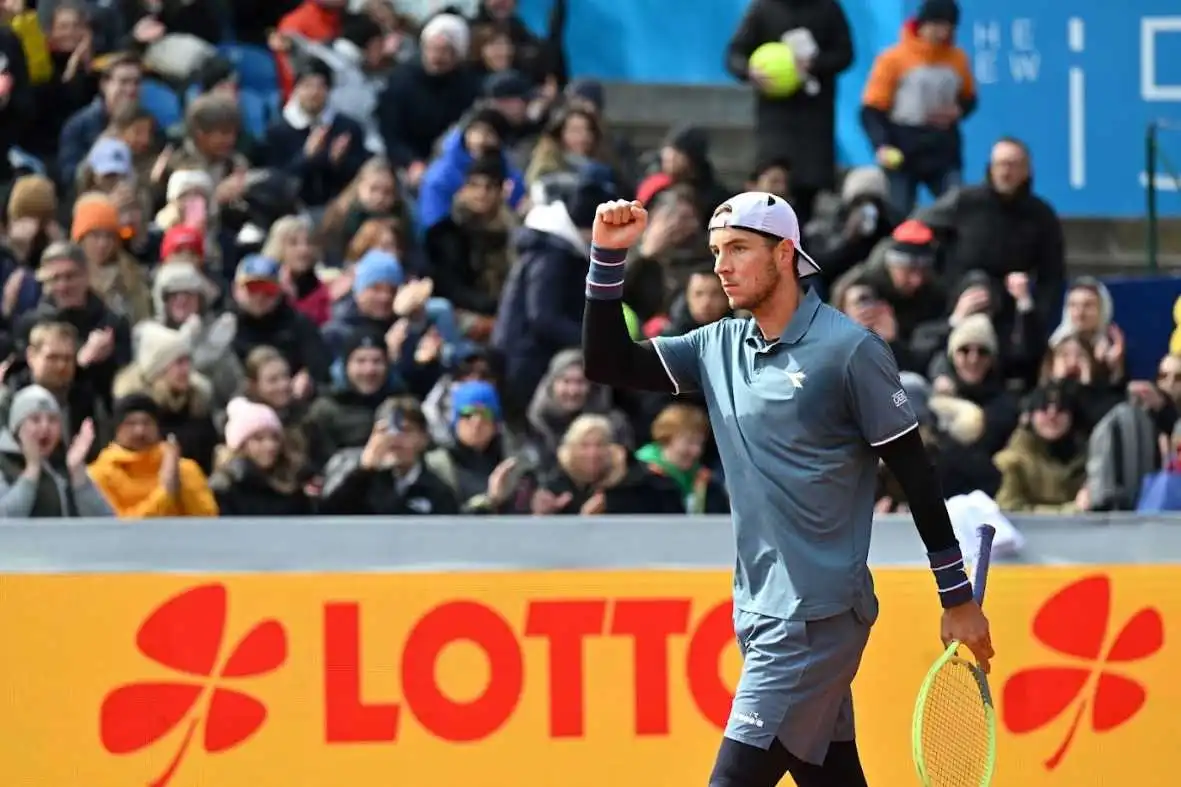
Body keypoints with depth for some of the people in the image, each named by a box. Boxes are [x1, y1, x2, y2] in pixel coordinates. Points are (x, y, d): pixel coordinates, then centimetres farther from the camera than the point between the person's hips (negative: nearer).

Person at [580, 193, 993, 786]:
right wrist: (607, 258, -2)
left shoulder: (849, 351, -10)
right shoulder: (719, 347, 9)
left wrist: (958, 601, -5)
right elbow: (608, 364, 11)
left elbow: (915, 473, -7)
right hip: (760, 611, 7)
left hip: (816, 619, -7)